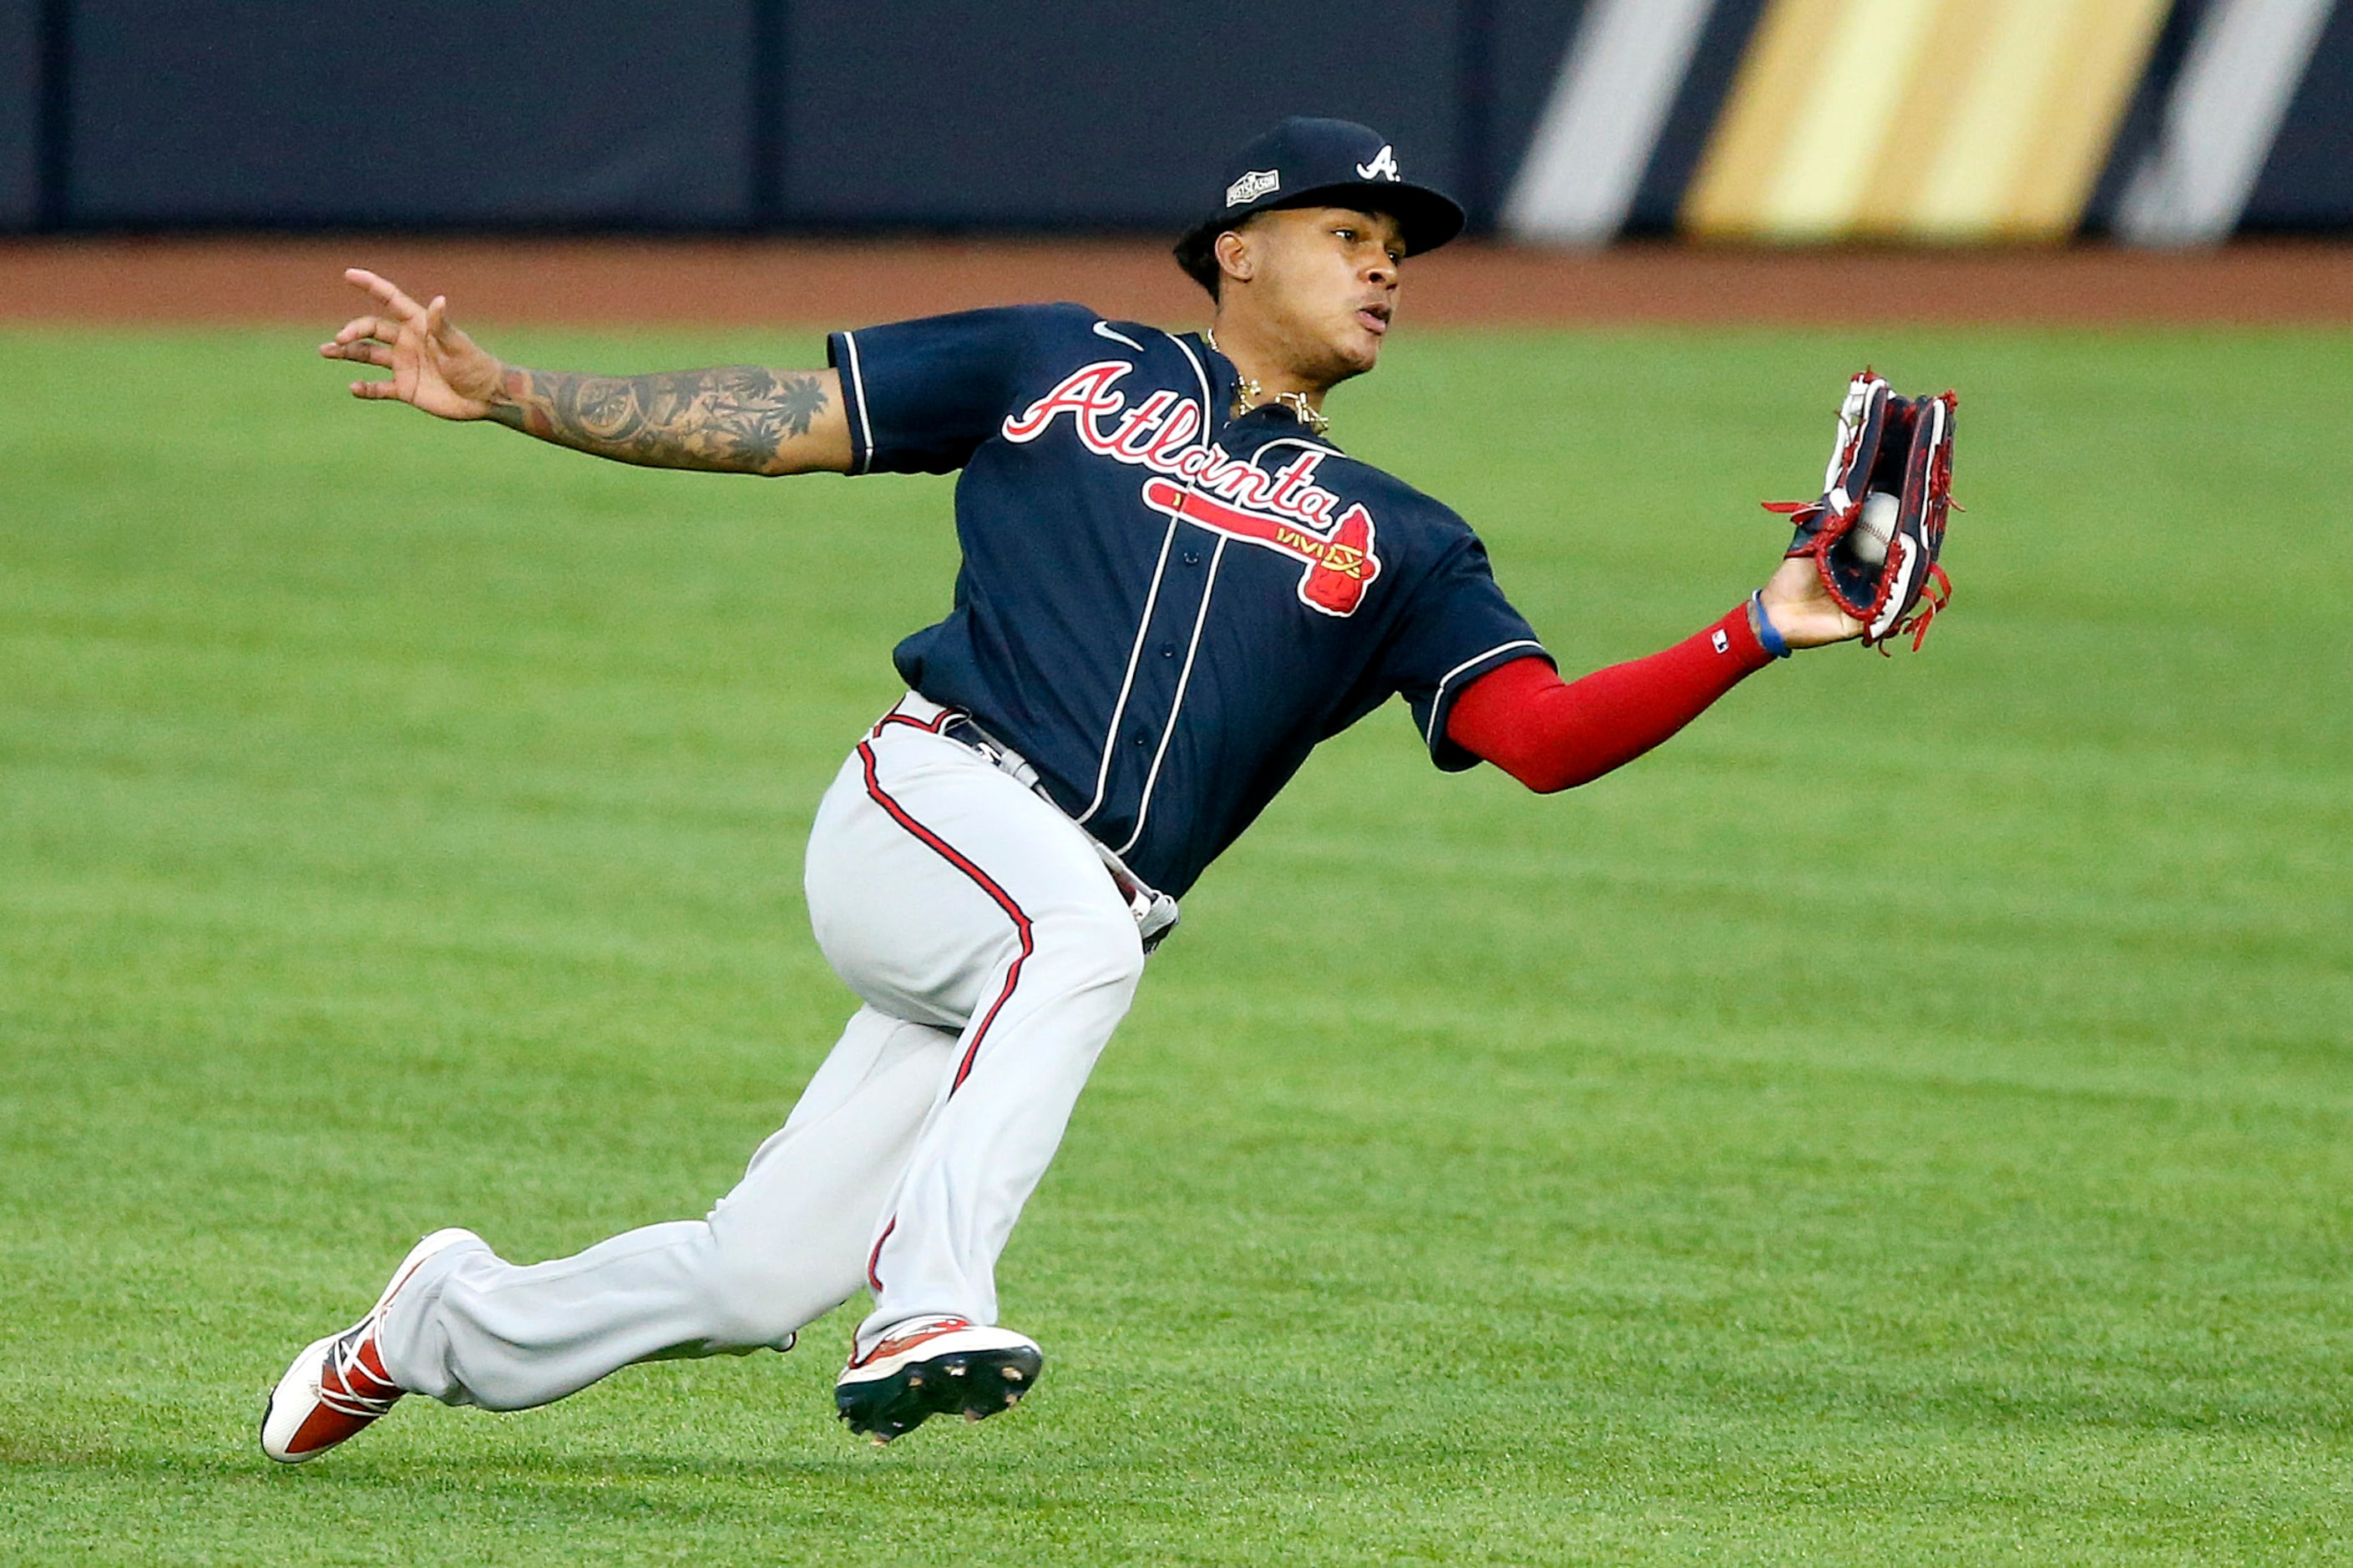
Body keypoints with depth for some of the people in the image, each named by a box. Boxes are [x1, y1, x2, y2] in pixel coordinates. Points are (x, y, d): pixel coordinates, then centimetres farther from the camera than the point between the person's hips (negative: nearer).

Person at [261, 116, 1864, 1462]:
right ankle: (926, 1316, -44)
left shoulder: (1395, 544, 18)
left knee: (753, 1283, -1)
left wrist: (1757, 639, -11)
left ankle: (453, 1328, 25)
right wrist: (500, 391, 6)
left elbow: (1548, 734, 5)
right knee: (1077, 931, -37)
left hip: (1075, 942, 3)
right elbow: (767, 421, 15)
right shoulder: (1064, 366, 13)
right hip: (924, 802, -3)